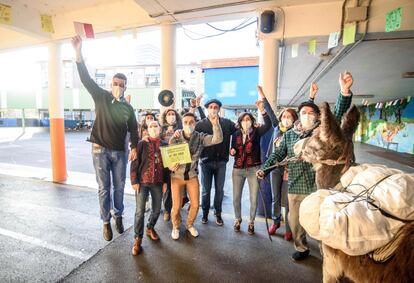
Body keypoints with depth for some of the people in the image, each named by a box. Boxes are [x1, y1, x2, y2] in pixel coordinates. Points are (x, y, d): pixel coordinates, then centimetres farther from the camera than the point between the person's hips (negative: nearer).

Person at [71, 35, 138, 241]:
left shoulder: (128, 108, 6)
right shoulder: (101, 97, 1)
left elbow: (133, 130, 7)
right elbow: (86, 79, -9)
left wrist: (134, 148, -7)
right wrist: (79, 54, -20)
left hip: (120, 152, 2)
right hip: (100, 150, -2)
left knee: (119, 187, 10)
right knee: (104, 188, 6)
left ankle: (118, 216, 30)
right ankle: (106, 222, 21)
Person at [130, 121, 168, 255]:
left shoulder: (164, 145, 5)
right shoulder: (141, 144, -2)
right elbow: (134, 163, -4)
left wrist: (165, 181, 5)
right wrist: (134, 181, -9)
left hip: (158, 182, 3)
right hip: (142, 182, -3)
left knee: (157, 209, 13)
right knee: (140, 211, -2)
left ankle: (150, 228, 40)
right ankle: (138, 239, 15)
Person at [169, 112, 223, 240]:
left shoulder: (200, 137, -9)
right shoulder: (176, 137, -10)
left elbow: (217, 139, -23)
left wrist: (215, 124, -37)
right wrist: (170, 166, -23)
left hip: (192, 176, 2)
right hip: (177, 176, -1)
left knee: (195, 204, 8)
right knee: (176, 206, 3)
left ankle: (190, 225, 37)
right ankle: (176, 227, 33)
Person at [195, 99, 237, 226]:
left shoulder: (227, 123, 1)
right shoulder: (200, 124, -3)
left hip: (221, 162, 1)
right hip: (206, 161, -1)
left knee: (219, 189, 11)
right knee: (206, 190, 10)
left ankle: (218, 213, 28)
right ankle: (205, 213, 29)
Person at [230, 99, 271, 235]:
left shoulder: (256, 131, -2)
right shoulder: (236, 134, 4)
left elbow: (268, 125, -21)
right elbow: (233, 150, 10)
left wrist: (262, 110, -32)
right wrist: (232, 151, -13)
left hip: (253, 169, -2)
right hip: (238, 169, 2)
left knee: (253, 199, 6)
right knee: (236, 198, 10)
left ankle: (251, 222, 28)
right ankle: (238, 219, 35)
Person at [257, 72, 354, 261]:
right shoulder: (289, 134, 8)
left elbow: (338, 114, -15)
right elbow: (278, 154, 10)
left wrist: (345, 92, -32)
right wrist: (265, 169, -1)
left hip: (318, 186, -3)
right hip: (295, 186, 3)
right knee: (294, 220, 13)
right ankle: (301, 248, 36)